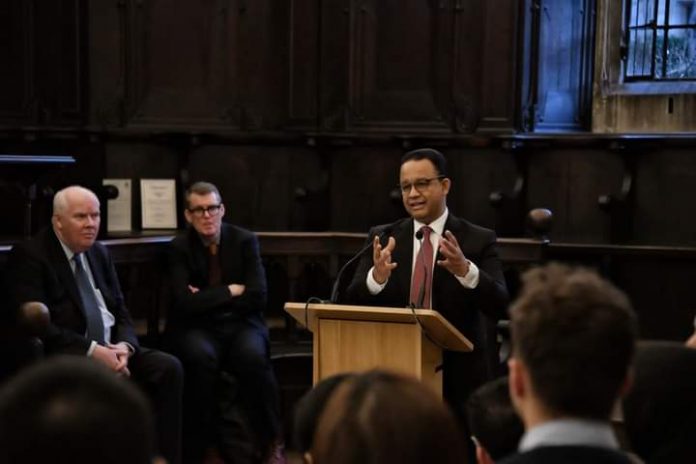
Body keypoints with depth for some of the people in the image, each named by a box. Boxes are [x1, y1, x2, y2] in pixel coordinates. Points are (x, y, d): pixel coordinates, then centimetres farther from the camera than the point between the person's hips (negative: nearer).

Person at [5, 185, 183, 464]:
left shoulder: (100, 253, 16)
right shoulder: (29, 256, -7)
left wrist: (124, 346, -8)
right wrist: (94, 350, -22)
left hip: (110, 347, 7)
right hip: (63, 354, -7)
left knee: (168, 367, -16)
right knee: (111, 381, -36)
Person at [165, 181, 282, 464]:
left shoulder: (244, 241, 1)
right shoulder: (179, 248, -1)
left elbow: (257, 297, -8)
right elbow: (185, 303, -13)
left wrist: (208, 298, -9)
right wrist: (230, 291, -10)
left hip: (240, 324, 1)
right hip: (196, 327, -1)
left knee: (253, 356, -32)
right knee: (202, 357, -35)